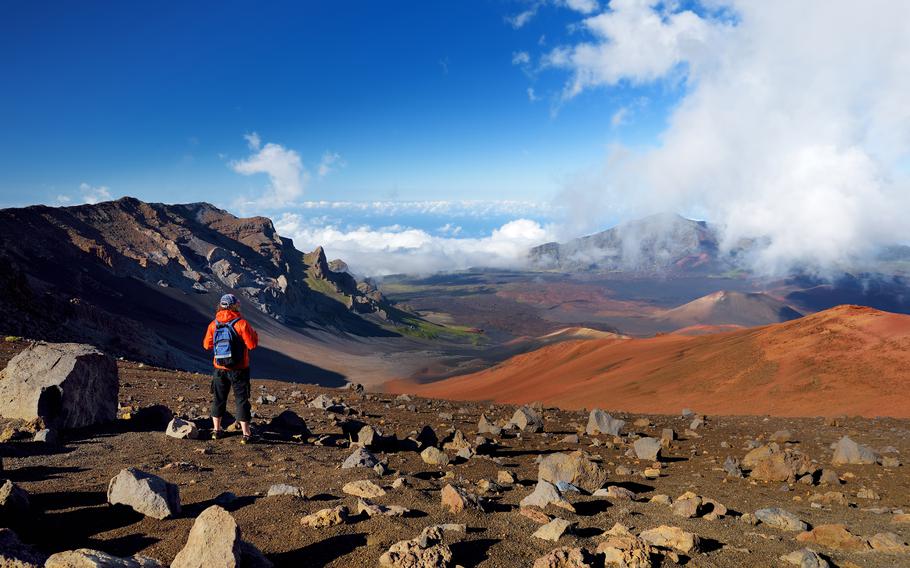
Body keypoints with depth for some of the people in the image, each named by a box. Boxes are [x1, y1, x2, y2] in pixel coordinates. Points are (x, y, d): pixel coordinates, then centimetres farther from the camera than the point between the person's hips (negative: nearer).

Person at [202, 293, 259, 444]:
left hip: (220, 369, 4)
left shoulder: (214, 324, -1)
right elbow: (252, 344, -15)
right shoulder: (241, 323, -15)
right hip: (238, 370, -4)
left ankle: (216, 430, 26)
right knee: (241, 400, 1)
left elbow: (207, 345, 8)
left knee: (218, 399, 18)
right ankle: (246, 435, 2)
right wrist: (254, 334, 4)